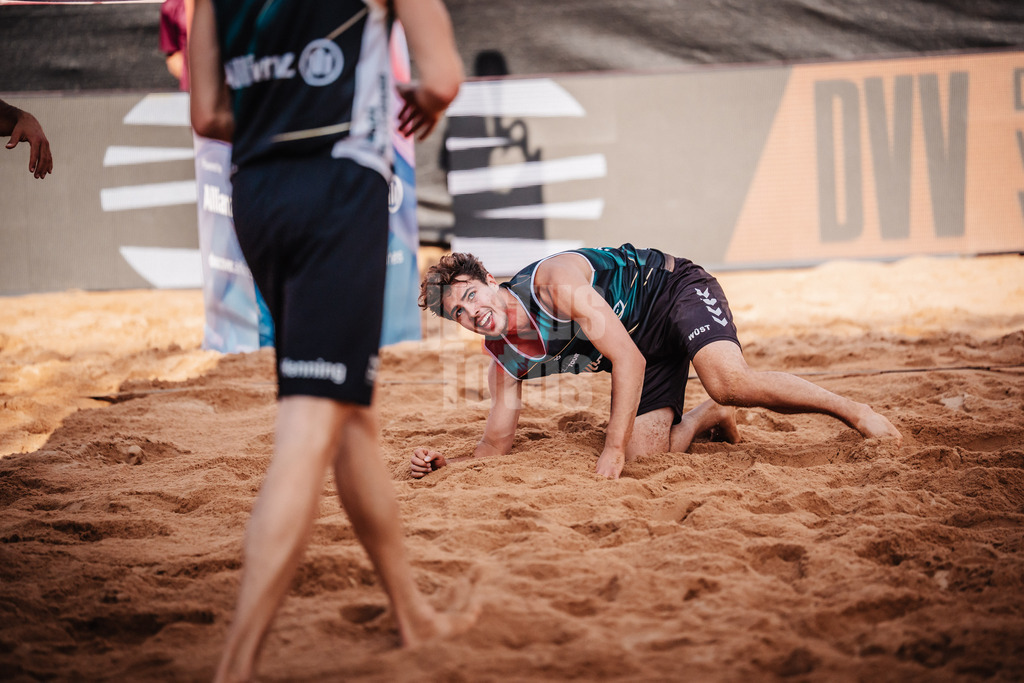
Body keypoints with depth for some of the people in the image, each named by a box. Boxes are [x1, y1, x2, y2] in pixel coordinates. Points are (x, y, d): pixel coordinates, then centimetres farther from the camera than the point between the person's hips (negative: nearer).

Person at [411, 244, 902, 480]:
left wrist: (613, 449, -34)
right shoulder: (503, 360, -8)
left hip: (674, 290, -7)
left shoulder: (555, 280, -30)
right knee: (644, 456, -14)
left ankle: (852, 410, -18)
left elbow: (628, 359, -31)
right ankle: (709, 417, 18)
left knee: (729, 381, -35)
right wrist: (444, 465, -19)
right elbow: (495, 448, 0)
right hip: (643, 346, 7)